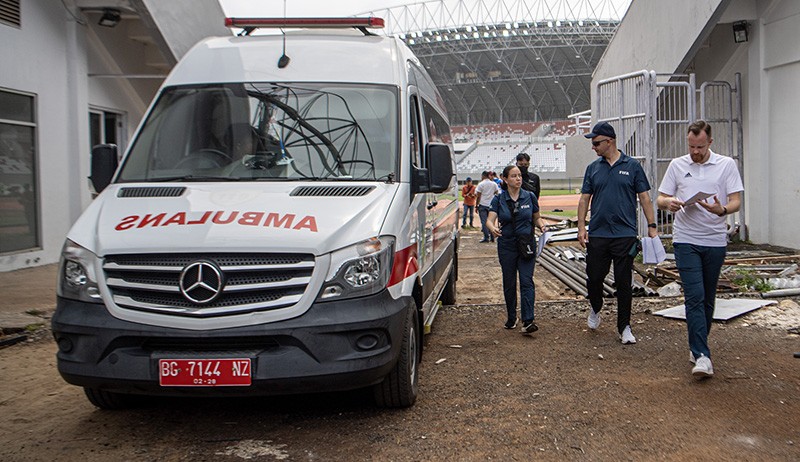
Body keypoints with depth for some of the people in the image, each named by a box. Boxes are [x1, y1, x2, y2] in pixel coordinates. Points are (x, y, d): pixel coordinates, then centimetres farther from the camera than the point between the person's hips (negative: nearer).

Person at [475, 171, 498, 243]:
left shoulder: (481, 184, -7)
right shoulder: (494, 184, 7)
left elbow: (478, 196, -7)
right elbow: (496, 194, 11)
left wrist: (477, 205, -1)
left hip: (482, 205, -5)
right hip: (491, 205, 5)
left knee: (484, 222, -2)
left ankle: (486, 238, -6)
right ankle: (492, 238, 10)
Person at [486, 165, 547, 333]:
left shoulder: (529, 197, 2)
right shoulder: (499, 199, -1)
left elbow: (537, 217, 12)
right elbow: (490, 220, -11)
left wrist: (542, 225, -10)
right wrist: (493, 228, -33)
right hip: (506, 246, 1)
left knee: (526, 281, -11)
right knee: (509, 283, 9)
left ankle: (528, 321, -15)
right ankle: (511, 318, 25)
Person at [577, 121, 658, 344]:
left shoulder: (632, 166, 1)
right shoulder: (593, 168, 8)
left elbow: (644, 198, 3)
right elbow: (584, 200, 9)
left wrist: (651, 226, -4)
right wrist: (581, 227, -1)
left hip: (625, 235, -2)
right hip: (597, 234, 2)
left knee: (624, 283, 2)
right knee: (594, 278, 4)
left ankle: (624, 328, 13)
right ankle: (596, 309, 33)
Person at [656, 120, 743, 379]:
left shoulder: (727, 165, 3)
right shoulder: (677, 165, 5)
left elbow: (736, 201, -3)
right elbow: (660, 200, 7)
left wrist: (722, 210, -26)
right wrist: (669, 202, -17)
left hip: (715, 241, 1)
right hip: (686, 241, -1)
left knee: (708, 298, 12)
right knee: (695, 297, -11)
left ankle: (697, 346, 29)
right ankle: (702, 356, -14)